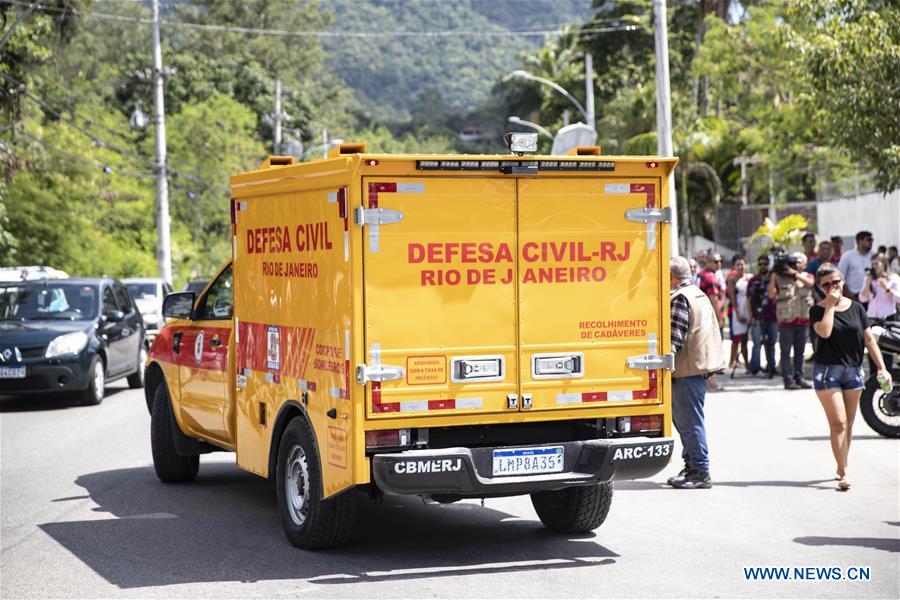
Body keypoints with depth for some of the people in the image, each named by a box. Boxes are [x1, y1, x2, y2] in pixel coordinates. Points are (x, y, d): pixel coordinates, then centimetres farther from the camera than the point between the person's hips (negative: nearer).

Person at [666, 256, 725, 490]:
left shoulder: (679, 298, -12)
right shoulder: (699, 294, 18)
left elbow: (676, 337, -19)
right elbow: (714, 324, 25)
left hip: (688, 367, -10)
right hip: (701, 364, 10)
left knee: (689, 420, -5)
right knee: (681, 417, 18)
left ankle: (700, 472, -2)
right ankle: (692, 465, 23)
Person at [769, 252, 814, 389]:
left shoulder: (807, 276, 11)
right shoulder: (780, 278, 1)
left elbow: (810, 283, -13)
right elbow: (771, 295, -8)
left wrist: (794, 273, -19)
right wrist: (773, 275, -12)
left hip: (803, 319, 3)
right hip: (786, 320, -3)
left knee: (799, 351, 10)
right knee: (786, 351, -2)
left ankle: (799, 377, 18)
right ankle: (788, 379, -1)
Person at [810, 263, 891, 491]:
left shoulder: (856, 308, 7)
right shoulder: (817, 310, -2)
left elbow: (869, 339, 8)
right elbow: (825, 331, -22)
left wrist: (881, 367, 2)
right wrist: (830, 305, -14)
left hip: (853, 370, 4)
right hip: (827, 371, -4)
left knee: (848, 424, 11)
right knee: (838, 423, -11)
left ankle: (841, 466, 26)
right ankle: (844, 473, -11)